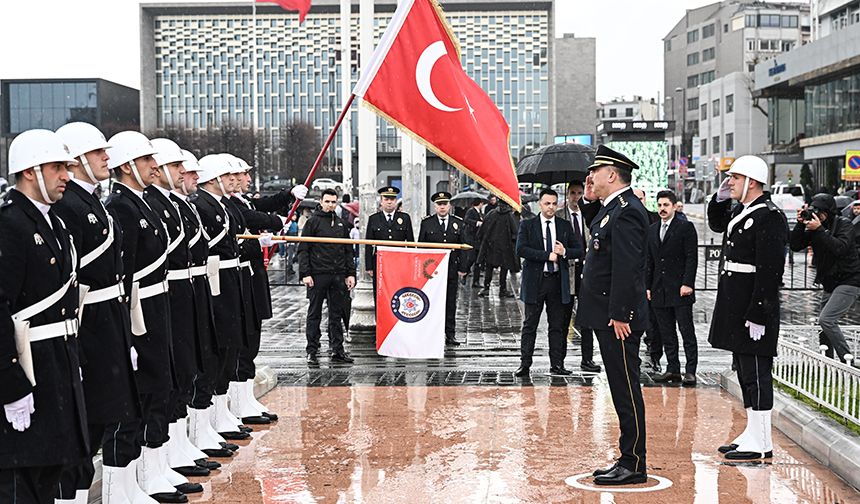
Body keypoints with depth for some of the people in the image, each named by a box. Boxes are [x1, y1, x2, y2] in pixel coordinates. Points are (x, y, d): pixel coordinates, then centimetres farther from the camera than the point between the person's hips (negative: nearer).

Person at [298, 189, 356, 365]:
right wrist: (305, 274, -12)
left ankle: (337, 350, 13)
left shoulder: (341, 224, 15)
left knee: (337, 314, 8)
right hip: (317, 275, -4)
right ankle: (312, 351, 6)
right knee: (314, 314, 2)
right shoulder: (313, 222, 0)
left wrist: (350, 274, 11)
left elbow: (348, 251, 18)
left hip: (338, 276, 4)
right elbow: (303, 250, -4)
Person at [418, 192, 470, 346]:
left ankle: (449, 335, 11)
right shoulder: (426, 223, 2)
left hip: (451, 269, 2)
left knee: (450, 303, 5)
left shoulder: (458, 223, 7)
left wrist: (462, 268, 2)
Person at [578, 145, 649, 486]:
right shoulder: (614, 208, 16)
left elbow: (626, 268, -23)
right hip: (608, 317, 11)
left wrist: (619, 315, -23)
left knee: (627, 393, -4)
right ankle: (628, 460, 22)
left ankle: (634, 466, 3)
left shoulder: (626, 212, -17)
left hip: (618, 319, -11)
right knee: (622, 392, 14)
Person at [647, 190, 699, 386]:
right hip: (659, 291, 6)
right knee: (666, 333, 8)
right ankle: (673, 369, 14)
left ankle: (690, 371, 0)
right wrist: (647, 286, 11)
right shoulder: (652, 230, 14)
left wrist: (687, 284, -15)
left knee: (687, 332, -2)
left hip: (680, 290, -6)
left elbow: (692, 258, -8)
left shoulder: (686, 227, -3)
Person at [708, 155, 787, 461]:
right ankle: (753, 434, 24)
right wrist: (720, 199, 15)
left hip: (754, 307, -10)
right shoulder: (741, 211, 12)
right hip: (736, 306, 10)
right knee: (745, 371, 15)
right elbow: (717, 224, 34)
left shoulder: (769, 217, -16)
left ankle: (761, 444, 1)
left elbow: (770, 272, -21)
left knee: (755, 372, -5)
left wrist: (757, 315, -23)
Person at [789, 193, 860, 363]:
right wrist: (800, 224, -12)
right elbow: (795, 246, -1)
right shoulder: (814, 227, 6)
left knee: (826, 320, -20)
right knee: (825, 325, 8)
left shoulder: (844, 225, -10)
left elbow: (840, 248, -27)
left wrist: (819, 230, -28)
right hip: (829, 284, 7)